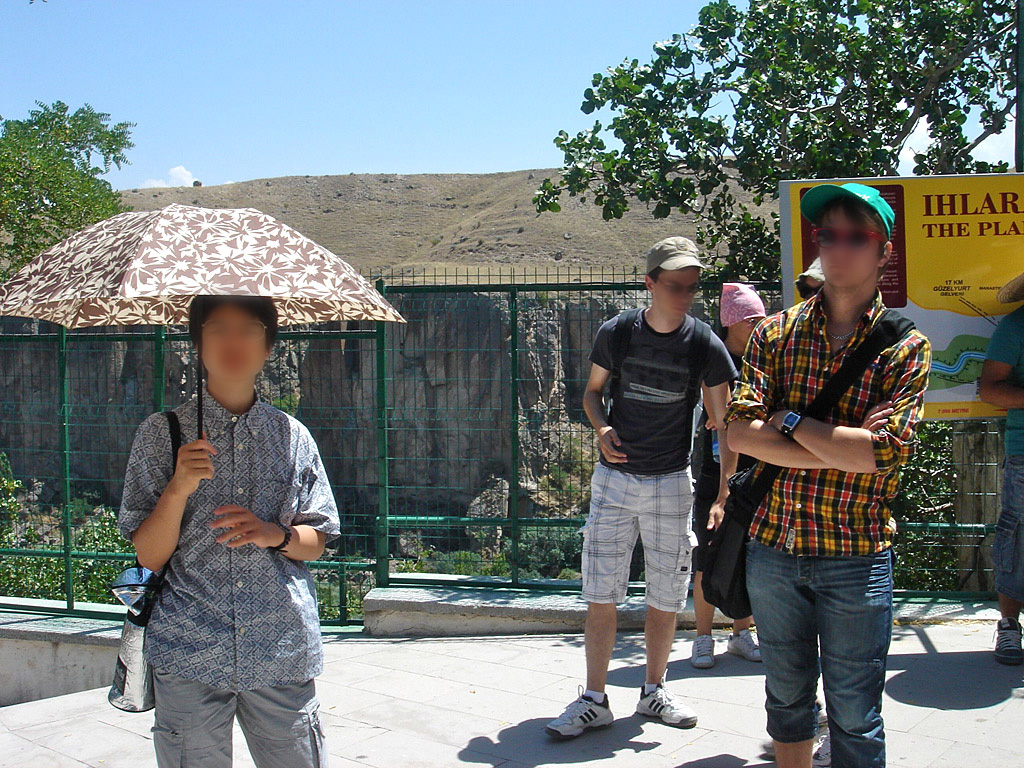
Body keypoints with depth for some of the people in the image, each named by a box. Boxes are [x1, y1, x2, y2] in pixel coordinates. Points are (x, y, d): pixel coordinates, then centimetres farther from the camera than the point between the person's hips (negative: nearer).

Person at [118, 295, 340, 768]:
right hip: (190, 655, -1)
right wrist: (177, 489, -17)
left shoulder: (292, 436, 7)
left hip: (282, 655, 1)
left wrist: (276, 534, -10)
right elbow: (149, 557, 0)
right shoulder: (163, 433, 2)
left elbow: (317, 542, 10)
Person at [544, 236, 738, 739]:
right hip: (614, 478, 0)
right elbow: (592, 391, 12)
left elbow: (724, 424, -6)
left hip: (671, 484, 0)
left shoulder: (704, 345, -6)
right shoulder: (616, 333, -3)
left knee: (665, 596, 8)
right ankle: (594, 700, 12)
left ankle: (654, 691, 27)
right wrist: (601, 428, -10)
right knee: (600, 594, 0)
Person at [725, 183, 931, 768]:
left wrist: (788, 420, -11)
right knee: (787, 696, 19)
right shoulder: (775, 334, 3)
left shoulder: (905, 348, -5)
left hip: (856, 559, -3)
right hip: (774, 548, 3)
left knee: (855, 719, 8)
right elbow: (740, 432, -8)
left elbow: (879, 451, -18)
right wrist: (840, 452, -15)